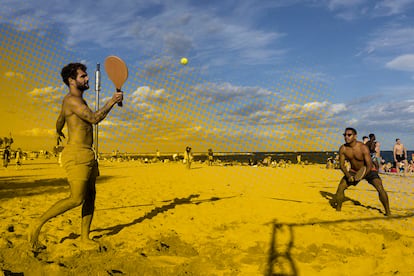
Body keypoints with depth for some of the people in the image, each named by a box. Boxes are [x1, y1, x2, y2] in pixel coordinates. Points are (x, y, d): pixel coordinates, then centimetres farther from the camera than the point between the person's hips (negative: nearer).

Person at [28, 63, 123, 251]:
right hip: (76, 155, -10)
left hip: (87, 155, 10)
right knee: (76, 199, -14)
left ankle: (85, 239, 15)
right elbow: (94, 118, -24)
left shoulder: (78, 100, 20)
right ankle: (38, 224, 2)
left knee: (90, 197, 8)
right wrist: (112, 101, -14)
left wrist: (58, 132, 57)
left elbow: (60, 120, 37)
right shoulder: (71, 100, -11)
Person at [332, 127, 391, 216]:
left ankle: (388, 212, -2)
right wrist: (348, 176, -24)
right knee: (340, 187, -9)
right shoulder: (343, 149, -15)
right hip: (353, 171, 4)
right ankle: (338, 210, 7)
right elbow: (342, 165, -8)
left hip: (368, 171, -3)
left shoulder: (363, 148, -27)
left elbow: (369, 165, -26)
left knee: (380, 188, -20)